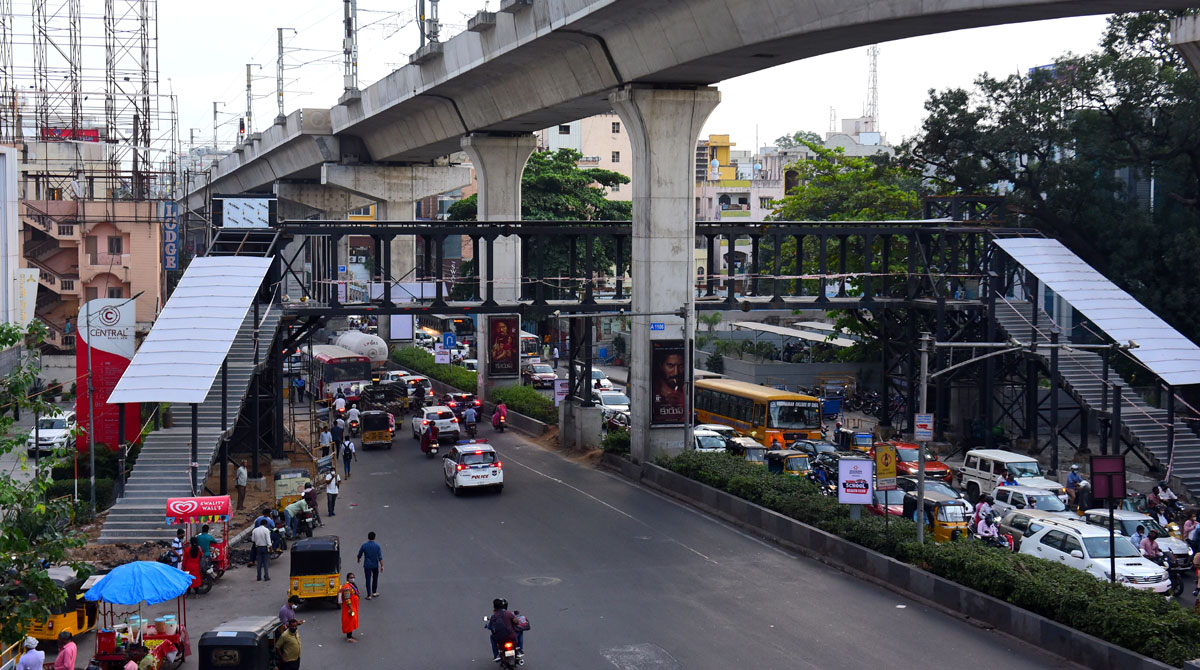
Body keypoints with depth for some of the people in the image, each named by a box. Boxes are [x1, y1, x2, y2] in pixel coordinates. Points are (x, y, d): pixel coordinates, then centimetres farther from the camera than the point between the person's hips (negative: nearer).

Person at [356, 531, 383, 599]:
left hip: (367, 565, 0)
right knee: (375, 578, 20)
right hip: (375, 565, 0)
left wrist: (358, 560, 25)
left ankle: (369, 595, 4)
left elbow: (359, 555, 4)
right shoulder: (377, 545, -10)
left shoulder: (364, 545, -8)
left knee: (368, 580, 3)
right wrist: (382, 566, -7)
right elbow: (380, 557, -13)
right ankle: (374, 593, 27)